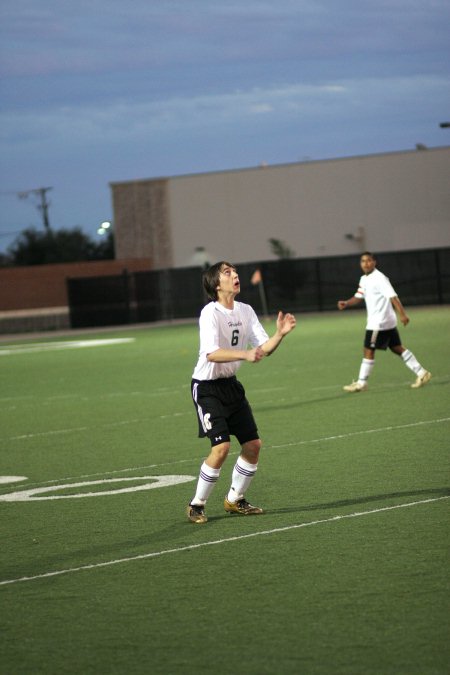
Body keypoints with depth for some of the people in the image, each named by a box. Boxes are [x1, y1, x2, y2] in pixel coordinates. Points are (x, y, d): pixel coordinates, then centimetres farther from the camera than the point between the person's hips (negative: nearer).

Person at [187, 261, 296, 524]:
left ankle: (235, 499, 24)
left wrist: (280, 333, -19)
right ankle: (197, 505, -2)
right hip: (207, 386, -8)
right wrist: (245, 355, -44)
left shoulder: (246, 311, 3)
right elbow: (211, 353, -32)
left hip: (231, 384, 8)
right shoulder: (211, 313, -19)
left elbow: (265, 348, 0)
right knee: (222, 446, -18)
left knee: (253, 444, 5)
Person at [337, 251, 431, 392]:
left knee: (368, 350, -3)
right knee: (397, 348, 10)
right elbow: (358, 297, 19)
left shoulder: (379, 278, -16)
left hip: (380, 322, -9)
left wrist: (402, 314, -29)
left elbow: (393, 296, -22)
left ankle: (361, 383, 4)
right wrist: (346, 303, 0)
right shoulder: (364, 279, 12)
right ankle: (421, 373, 12)